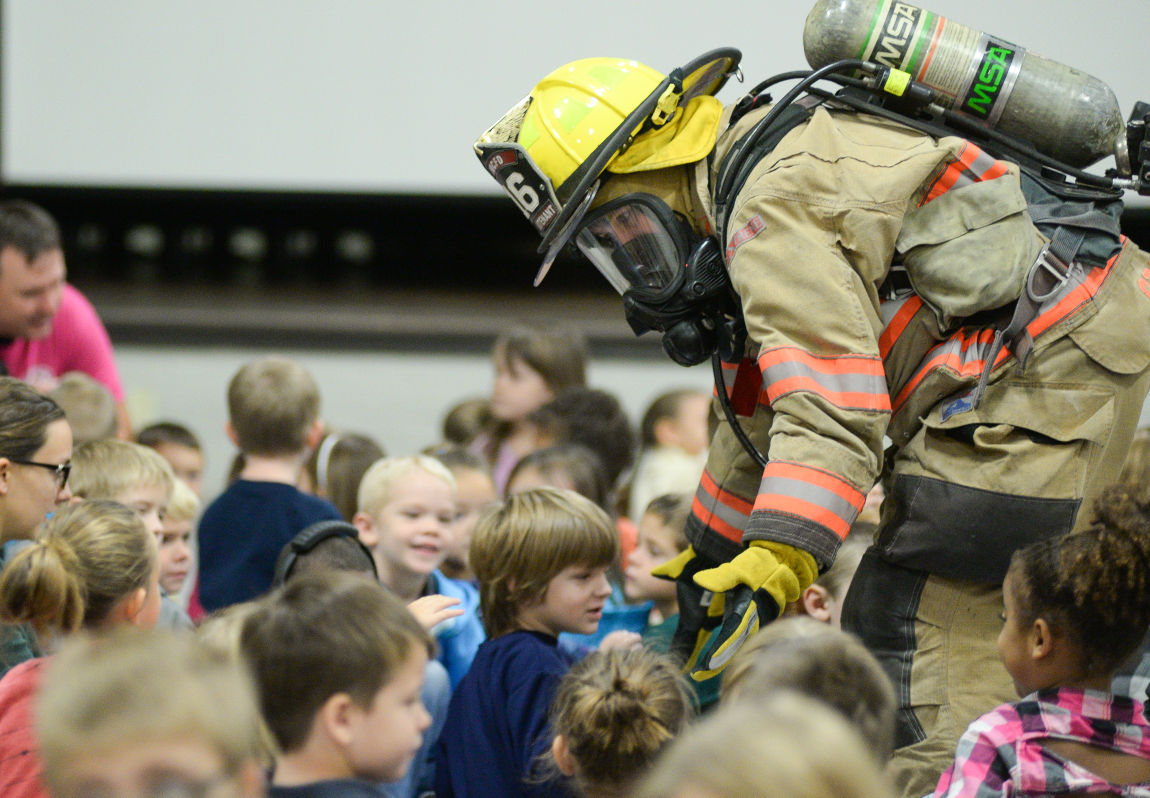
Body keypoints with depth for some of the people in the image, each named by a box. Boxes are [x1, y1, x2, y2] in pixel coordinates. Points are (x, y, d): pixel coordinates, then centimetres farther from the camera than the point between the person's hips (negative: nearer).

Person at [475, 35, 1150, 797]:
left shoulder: (777, 206, -14)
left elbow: (832, 408, -24)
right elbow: (768, 409, 31)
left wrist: (775, 563, -30)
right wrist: (710, 557, 38)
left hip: (1046, 362, -11)